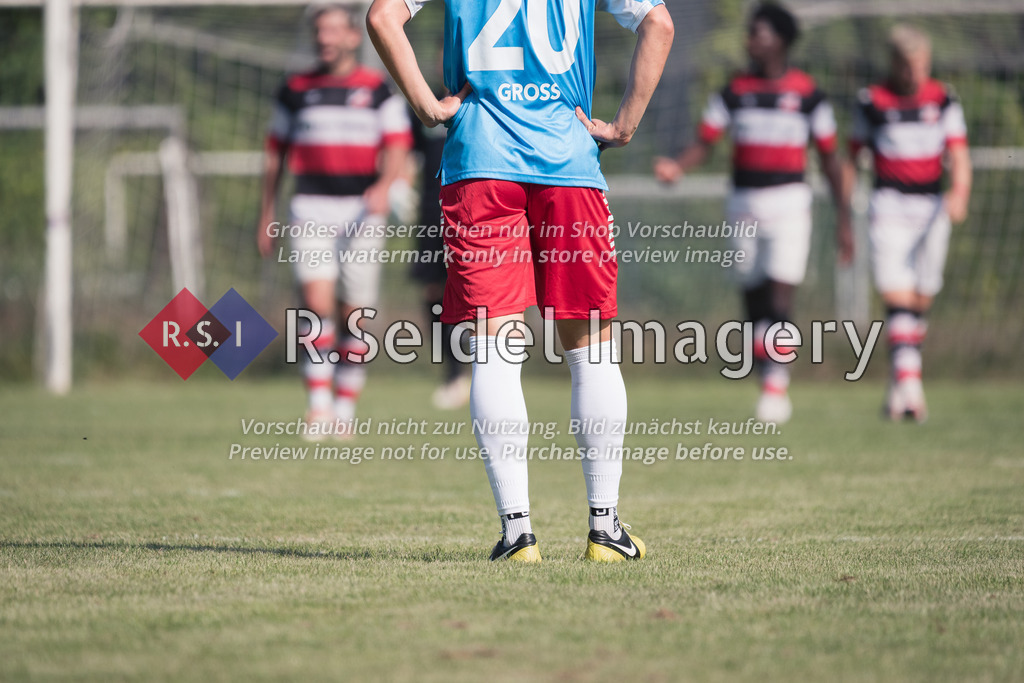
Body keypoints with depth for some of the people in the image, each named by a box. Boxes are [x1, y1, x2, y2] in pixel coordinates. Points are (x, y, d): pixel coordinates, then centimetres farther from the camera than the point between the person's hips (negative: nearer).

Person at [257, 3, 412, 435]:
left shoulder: (378, 90, 5)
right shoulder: (296, 90, 11)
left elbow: (397, 144, -1)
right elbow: (276, 152, 17)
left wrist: (385, 185, -22)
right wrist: (267, 214, 15)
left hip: (361, 210, -1)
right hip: (311, 210, 1)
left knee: (354, 314, 2)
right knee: (317, 303, -16)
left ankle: (344, 409, 12)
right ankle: (318, 403, -15)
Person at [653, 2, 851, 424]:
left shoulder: (806, 94, -1)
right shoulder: (734, 92, 6)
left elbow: (829, 157, 5)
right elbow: (704, 143, 1)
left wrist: (844, 219, 4)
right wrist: (678, 167, -22)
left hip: (789, 203, -3)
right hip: (744, 206, 3)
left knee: (779, 298, -16)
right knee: (754, 303, 6)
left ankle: (776, 390, -15)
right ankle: (772, 393, 17)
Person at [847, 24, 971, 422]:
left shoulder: (943, 101, 5)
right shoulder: (872, 102, 1)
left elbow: (959, 155, -2)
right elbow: (852, 157, 8)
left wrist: (960, 193, -23)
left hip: (932, 209, 3)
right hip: (889, 206, -3)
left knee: (921, 301, 8)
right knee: (897, 296, -17)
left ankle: (898, 389, 21)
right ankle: (908, 382, -27)